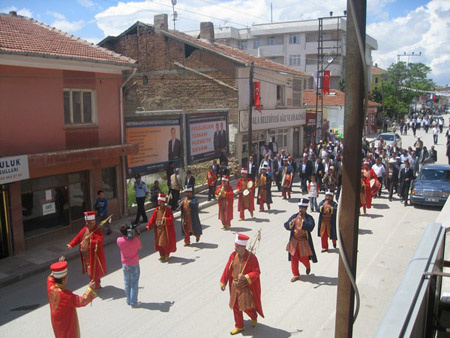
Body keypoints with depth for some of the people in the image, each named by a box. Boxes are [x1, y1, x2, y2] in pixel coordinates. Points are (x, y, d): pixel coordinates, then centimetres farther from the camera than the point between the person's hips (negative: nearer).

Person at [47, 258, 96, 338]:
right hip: (67, 322, -7)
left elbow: (51, 277, 4)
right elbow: (82, 301, -29)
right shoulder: (66, 295, -38)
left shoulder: (50, 286, -19)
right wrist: (90, 289, -25)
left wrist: (60, 263, 6)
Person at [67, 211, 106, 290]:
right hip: (85, 256, 8)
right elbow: (78, 237, 8)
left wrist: (89, 241, -41)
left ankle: (95, 287, 15)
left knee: (93, 272, 0)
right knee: (90, 271, 20)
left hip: (93, 256, -8)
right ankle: (97, 285, 37)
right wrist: (71, 244, -5)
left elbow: (99, 242, -29)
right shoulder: (85, 229, 6)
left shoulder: (98, 231, -18)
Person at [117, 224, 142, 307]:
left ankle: (129, 300, 28)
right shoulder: (135, 240, -19)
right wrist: (137, 236, 2)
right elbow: (140, 247, 1)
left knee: (127, 283, 18)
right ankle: (133, 302, 11)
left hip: (125, 265, 1)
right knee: (134, 284, 8)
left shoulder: (119, 240, -17)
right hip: (135, 265, -1)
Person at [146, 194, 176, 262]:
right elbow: (152, 218, 2)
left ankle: (166, 256, 12)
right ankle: (162, 255, 28)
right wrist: (148, 226, -10)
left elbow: (171, 219, -17)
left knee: (165, 243, -3)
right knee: (158, 243, 11)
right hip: (158, 229, 5)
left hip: (165, 229, -5)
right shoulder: (156, 209, 5)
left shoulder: (168, 210, -9)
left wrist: (165, 219, -37)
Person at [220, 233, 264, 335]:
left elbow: (256, 272, -17)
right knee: (236, 307, 13)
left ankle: (254, 317, 33)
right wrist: (223, 282, 2)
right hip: (234, 285, 5)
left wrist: (245, 277, -32)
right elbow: (227, 269, 2)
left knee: (246, 307, -1)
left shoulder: (251, 257, -21)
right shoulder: (233, 255, -7)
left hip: (246, 287, -5)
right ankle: (239, 326, 32)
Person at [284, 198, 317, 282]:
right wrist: (290, 224, -28)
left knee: (303, 258, 6)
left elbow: (311, 227, -25)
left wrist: (303, 223, -38)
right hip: (294, 241, 3)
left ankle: (308, 267, 41)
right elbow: (286, 225, -7)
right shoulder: (294, 216, 1)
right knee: (294, 259, 7)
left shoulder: (309, 218, -8)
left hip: (304, 242, -3)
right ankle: (296, 275, 23)